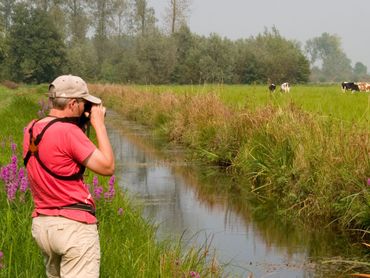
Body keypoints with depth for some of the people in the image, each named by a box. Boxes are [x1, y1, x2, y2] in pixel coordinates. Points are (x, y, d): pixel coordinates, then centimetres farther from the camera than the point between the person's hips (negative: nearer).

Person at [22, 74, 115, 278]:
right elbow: (107, 167, -15)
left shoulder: (31, 130, 6)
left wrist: (79, 125, 15)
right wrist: (99, 124, -7)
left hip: (41, 224, 8)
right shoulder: (68, 131, -17)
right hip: (73, 225, -8)